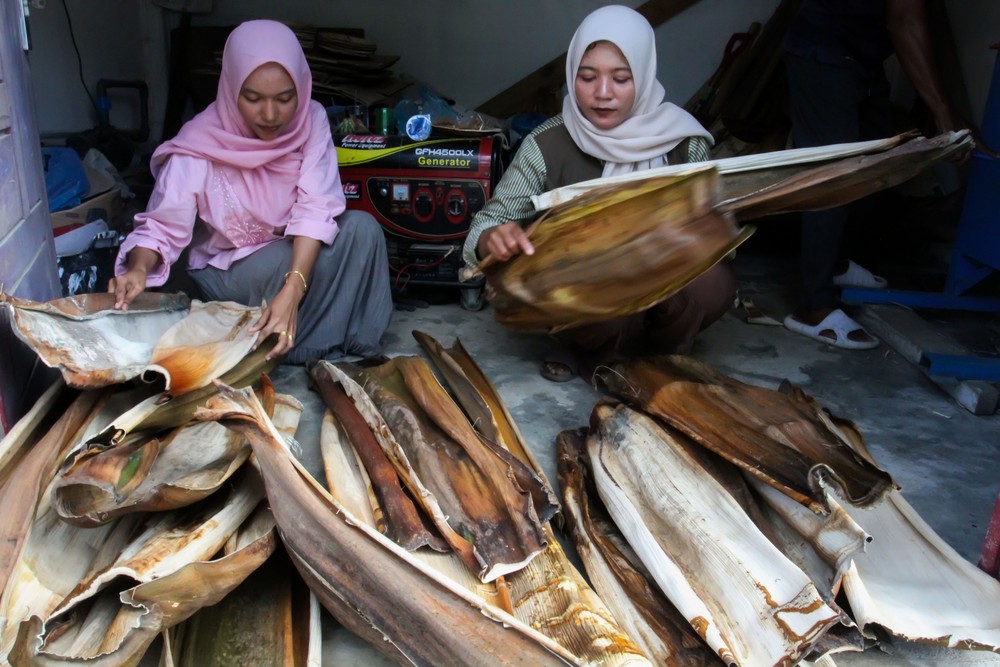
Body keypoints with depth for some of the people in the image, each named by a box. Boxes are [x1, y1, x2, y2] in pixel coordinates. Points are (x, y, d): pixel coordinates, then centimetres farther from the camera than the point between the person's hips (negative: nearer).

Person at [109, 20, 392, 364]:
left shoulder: (311, 121, -19)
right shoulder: (199, 147, -24)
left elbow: (315, 208, -28)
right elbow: (162, 226, -19)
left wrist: (292, 291, -43)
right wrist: (138, 268, -43)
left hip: (297, 250, 3)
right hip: (227, 267, -2)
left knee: (362, 227, -25)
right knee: (280, 262, -35)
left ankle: (356, 346, -13)